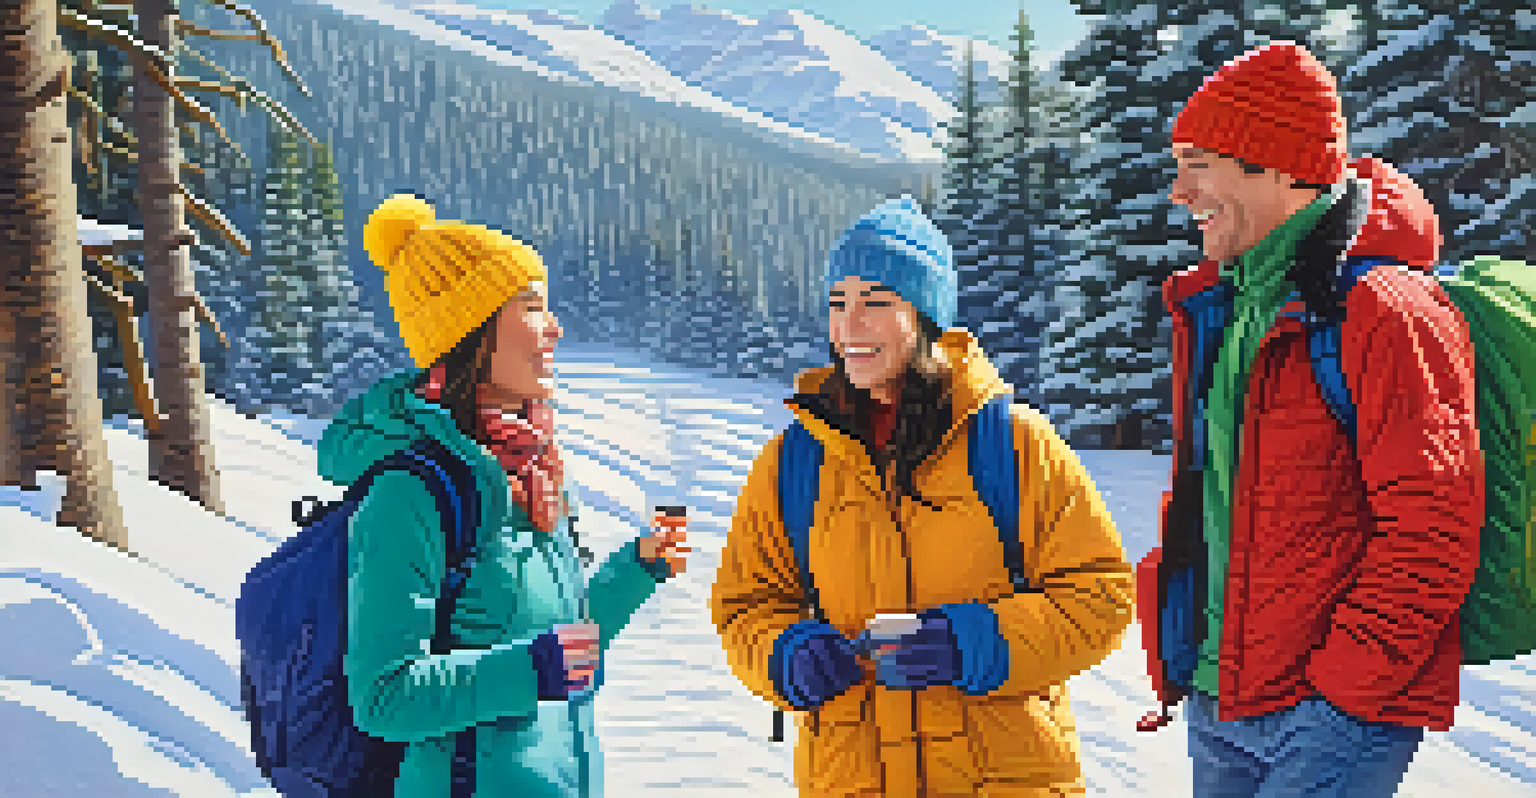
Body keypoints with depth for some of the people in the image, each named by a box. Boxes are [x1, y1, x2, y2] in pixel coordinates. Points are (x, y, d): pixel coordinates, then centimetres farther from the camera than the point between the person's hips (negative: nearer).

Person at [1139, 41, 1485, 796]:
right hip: (1216, 701, 8)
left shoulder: (1380, 310, -15)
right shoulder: (1212, 307, 11)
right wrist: (1176, 656, 15)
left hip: (1341, 707, -8)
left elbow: (1430, 529, -18)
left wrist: (1341, 688, -17)